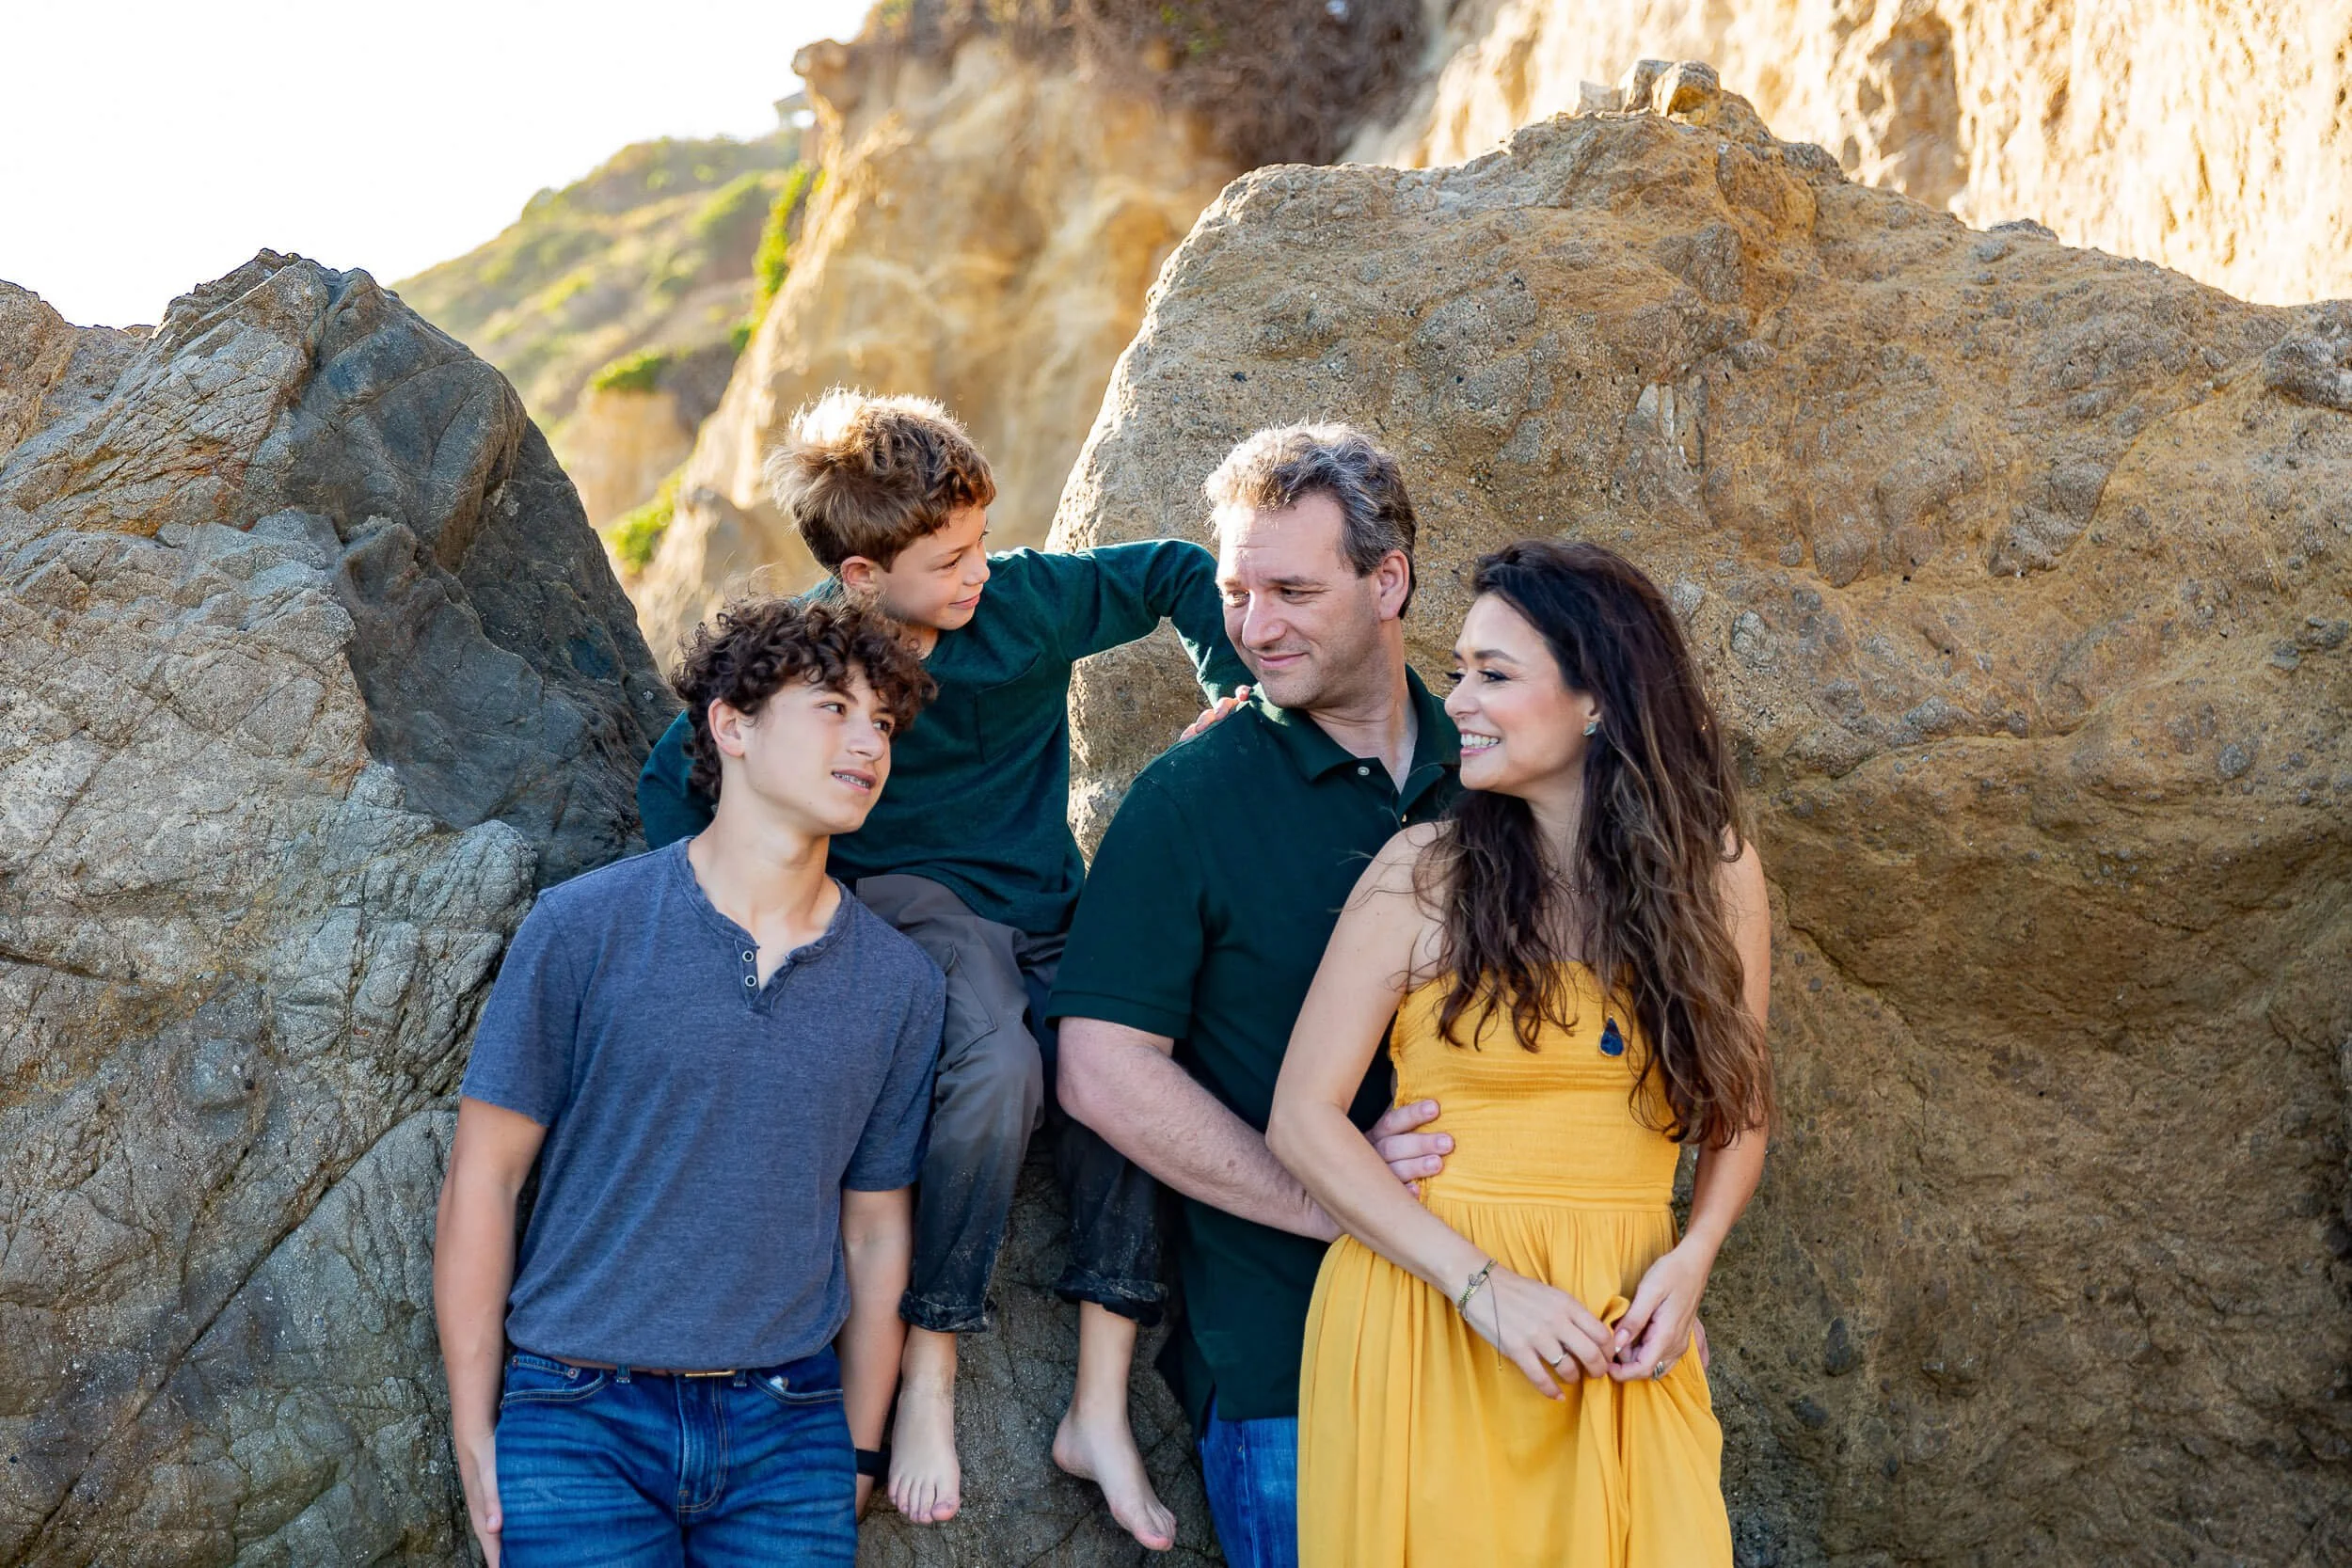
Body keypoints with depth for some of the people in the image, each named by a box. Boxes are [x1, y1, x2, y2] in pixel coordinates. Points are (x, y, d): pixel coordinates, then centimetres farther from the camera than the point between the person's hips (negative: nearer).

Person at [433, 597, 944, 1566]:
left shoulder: (901, 986, 3)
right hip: (582, 1421, -2)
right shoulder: (584, 929, -6)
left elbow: (875, 1234, 9)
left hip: (785, 1426, 3)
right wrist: (474, 1438, -3)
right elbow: (482, 1179, -3)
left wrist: (857, 1457, 11)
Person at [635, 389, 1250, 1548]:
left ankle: (1101, 1408, -23)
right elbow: (673, 780, 0)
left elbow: (1178, 574, 10)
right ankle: (928, 1380, -24)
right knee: (998, 1060, -37)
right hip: (905, 908, -3)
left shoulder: (1027, 600, -5)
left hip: (1045, 920, 3)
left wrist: (1237, 695, -1)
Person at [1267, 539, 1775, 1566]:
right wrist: (1482, 1284, -15)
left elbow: (1738, 1106, 12)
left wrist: (1689, 1259, -6)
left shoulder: (1713, 873, 0)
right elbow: (1302, 1119, -8)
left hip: (1621, 1336, 2)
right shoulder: (1425, 873, -7)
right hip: (1428, 1318, -2)